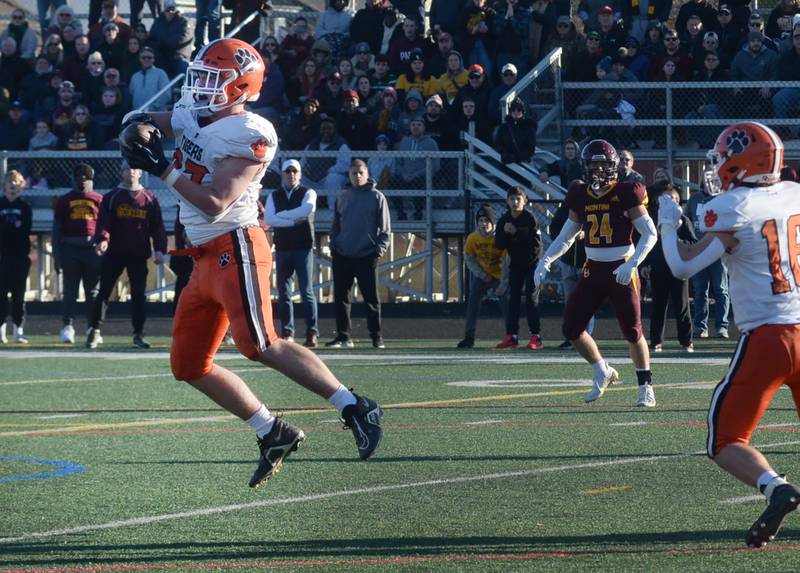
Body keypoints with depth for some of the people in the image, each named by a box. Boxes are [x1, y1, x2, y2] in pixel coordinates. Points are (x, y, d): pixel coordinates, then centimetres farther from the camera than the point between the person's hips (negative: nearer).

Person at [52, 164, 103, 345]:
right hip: (71, 247, 0)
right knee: (70, 290, -3)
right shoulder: (65, 200, 11)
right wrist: (57, 255, 3)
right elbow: (57, 229, 10)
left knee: (93, 291, 3)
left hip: (93, 248, 0)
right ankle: (67, 326, -4)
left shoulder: (98, 200, 11)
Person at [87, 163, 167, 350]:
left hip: (139, 254, 1)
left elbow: (157, 226, 7)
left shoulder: (149, 199, 10)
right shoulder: (112, 197, 6)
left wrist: (159, 249, -5)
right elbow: (103, 222, -4)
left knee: (138, 294, 3)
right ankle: (94, 330, 0)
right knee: (104, 291, -3)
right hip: (114, 252, -1)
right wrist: (102, 239, -23)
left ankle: (138, 334, 8)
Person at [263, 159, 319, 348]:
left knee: (307, 291, -7)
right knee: (283, 293, 3)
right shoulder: (274, 196, 12)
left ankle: (312, 333, -8)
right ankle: (287, 333, 7)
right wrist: (293, 220, -13)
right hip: (282, 248, 3)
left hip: (303, 248, -3)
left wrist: (282, 215, -11)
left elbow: (308, 209, -18)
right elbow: (268, 219, -4)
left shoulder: (308, 193, 4)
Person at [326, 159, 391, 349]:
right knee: (341, 298, 3)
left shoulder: (377, 197, 2)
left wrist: (379, 249, -10)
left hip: (367, 257, -4)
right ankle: (343, 336, 8)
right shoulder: (342, 198, 13)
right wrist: (333, 247, 5)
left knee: (371, 298, -2)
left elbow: (385, 228, 2)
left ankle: (376, 337, 3)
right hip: (342, 256, 4)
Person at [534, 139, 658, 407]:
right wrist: (545, 261, 2)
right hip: (593, 271, 5)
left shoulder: (625, 195, -10)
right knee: (571, 329, 1)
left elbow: (650, 234, -11)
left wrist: (632, 264, -23)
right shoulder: (580, 197, 5)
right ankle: (602, 373, 23)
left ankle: (646, 387, 15)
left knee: (632, 331, -2)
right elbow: (566, 236, 16)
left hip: (621, 271, -5)